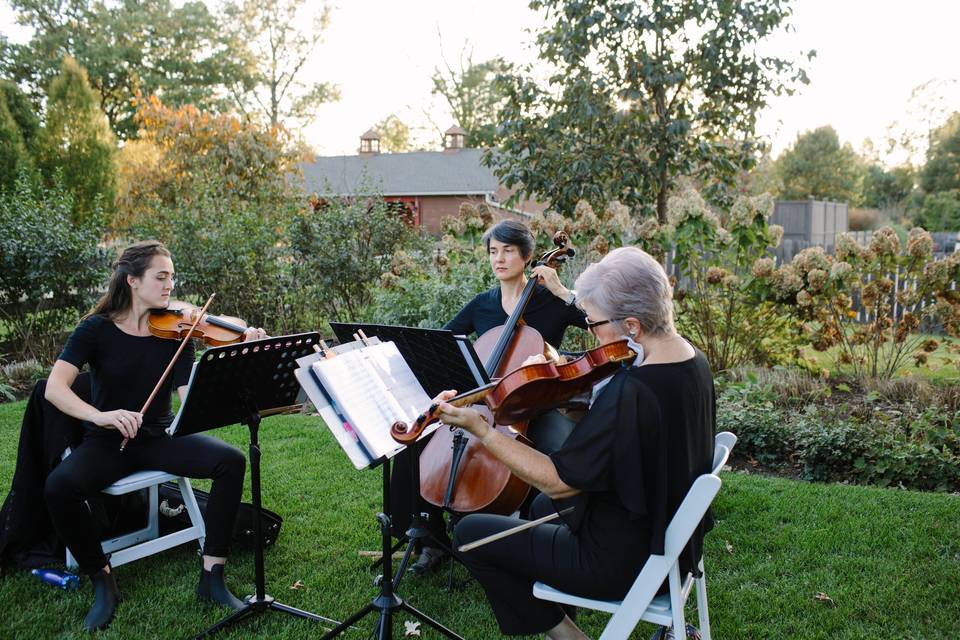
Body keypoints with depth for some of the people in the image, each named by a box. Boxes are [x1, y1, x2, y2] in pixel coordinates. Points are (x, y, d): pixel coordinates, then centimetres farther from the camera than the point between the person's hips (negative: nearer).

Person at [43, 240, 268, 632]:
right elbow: (55, 388, -18)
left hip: (160, 438, 2)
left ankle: (212, 577, -12)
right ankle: (102, 582, -7)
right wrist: (101, 416, -37)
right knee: (58, 487, -31)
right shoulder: (96, 329, -7)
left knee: (231, 461, -23)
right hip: (107, 443, -2)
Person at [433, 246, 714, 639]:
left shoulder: (631, 392, -34)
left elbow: (557, 482, -27)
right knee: (543, 508, 32)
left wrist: (479, 429, -26)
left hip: (624, 563, -9)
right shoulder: (692, 360, -5)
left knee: (469, 534, 2)